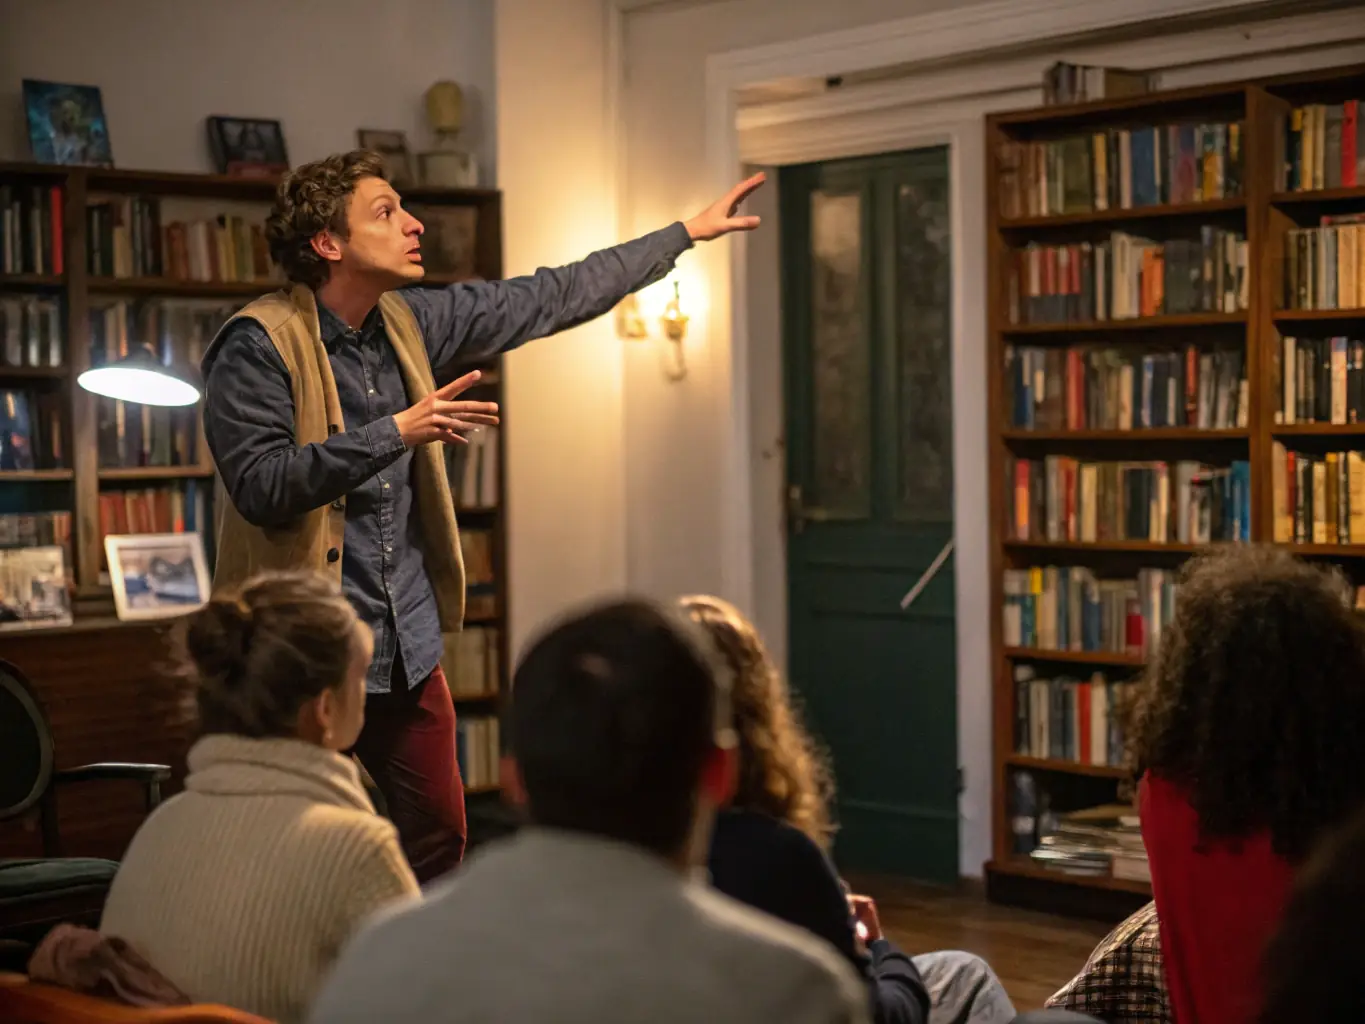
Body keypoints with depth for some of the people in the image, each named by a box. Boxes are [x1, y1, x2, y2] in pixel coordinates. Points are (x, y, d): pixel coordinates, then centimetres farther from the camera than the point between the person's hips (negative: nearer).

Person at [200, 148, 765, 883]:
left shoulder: (406, 324, 7)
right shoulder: (260, 345, -13)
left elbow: (547, 299, 14)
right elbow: (261, 484, -23)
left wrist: (687, 232, 17)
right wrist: (397, 432, -27)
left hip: (408, 649, 7)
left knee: (438, 838, 13)